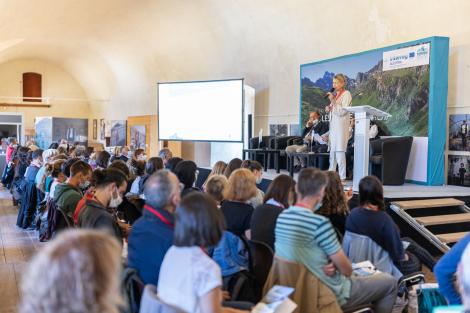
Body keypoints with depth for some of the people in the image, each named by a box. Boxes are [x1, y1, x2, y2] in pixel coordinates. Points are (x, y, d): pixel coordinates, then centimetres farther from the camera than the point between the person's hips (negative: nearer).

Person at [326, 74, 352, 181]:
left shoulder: (346, 94, -4)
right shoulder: (335, 94, 16)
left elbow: (342, 111, -13)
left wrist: (333, 101, -17)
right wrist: (329, 108, 6)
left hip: (341, 125, -7)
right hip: (333, 125, 7)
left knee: (339, 151, -11)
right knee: (332, 151, 7)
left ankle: (342, 176, -8)